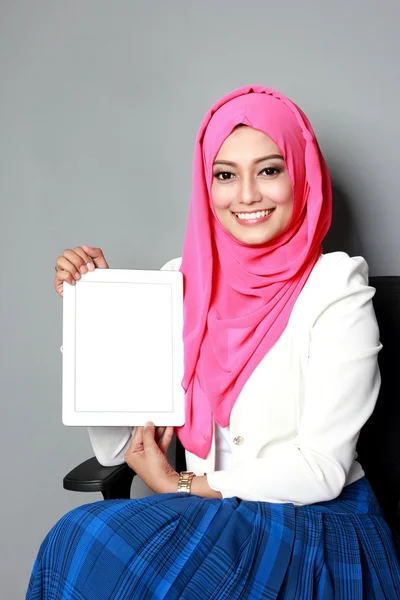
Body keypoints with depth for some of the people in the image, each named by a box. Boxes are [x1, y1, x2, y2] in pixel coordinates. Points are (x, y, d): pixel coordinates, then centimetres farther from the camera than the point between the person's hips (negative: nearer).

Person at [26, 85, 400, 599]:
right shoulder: (181, 281, 2)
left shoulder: (335, 289, -10)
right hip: (207, 519, 4)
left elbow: (321, 470, -13)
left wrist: (177, 487, -7)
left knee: (90, 542, -24)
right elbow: (115, 450, 3)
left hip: (316, 527, -4)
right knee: (80, 537, -24)